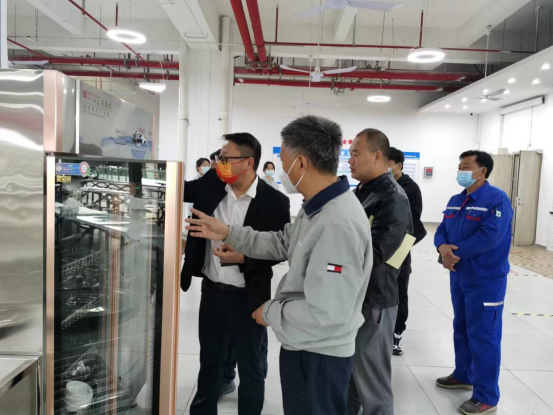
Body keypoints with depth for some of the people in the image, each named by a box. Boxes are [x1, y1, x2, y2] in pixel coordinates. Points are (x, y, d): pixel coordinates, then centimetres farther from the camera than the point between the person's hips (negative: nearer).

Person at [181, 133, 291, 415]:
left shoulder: (274, 201, -15)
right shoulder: (211, 184, -2)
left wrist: (244, 258, -22)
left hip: (247, 297, -4)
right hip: (211, 290, 5)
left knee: (251, 369, 14)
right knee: (209, 361, 24)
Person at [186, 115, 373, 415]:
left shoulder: (339, 224, -33)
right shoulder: (317, 208, 3)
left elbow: (326, 312, -34)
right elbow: (283, 243, 12)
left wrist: (271, 312, -18)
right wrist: (228, 232, 7)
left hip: (320, 356, -10)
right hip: (304, 346, 10)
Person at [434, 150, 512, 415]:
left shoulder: (497, 199, -15)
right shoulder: (455, 201, 10)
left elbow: (489, 237, -25)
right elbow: (442, 231, 6)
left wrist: (453, 252, -18)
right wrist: (443, 248, -16)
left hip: (486, 280, -8)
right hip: (459, 277, 8)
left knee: (483, 336, -1)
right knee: (461, 329, 19)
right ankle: (463, 376, 37)